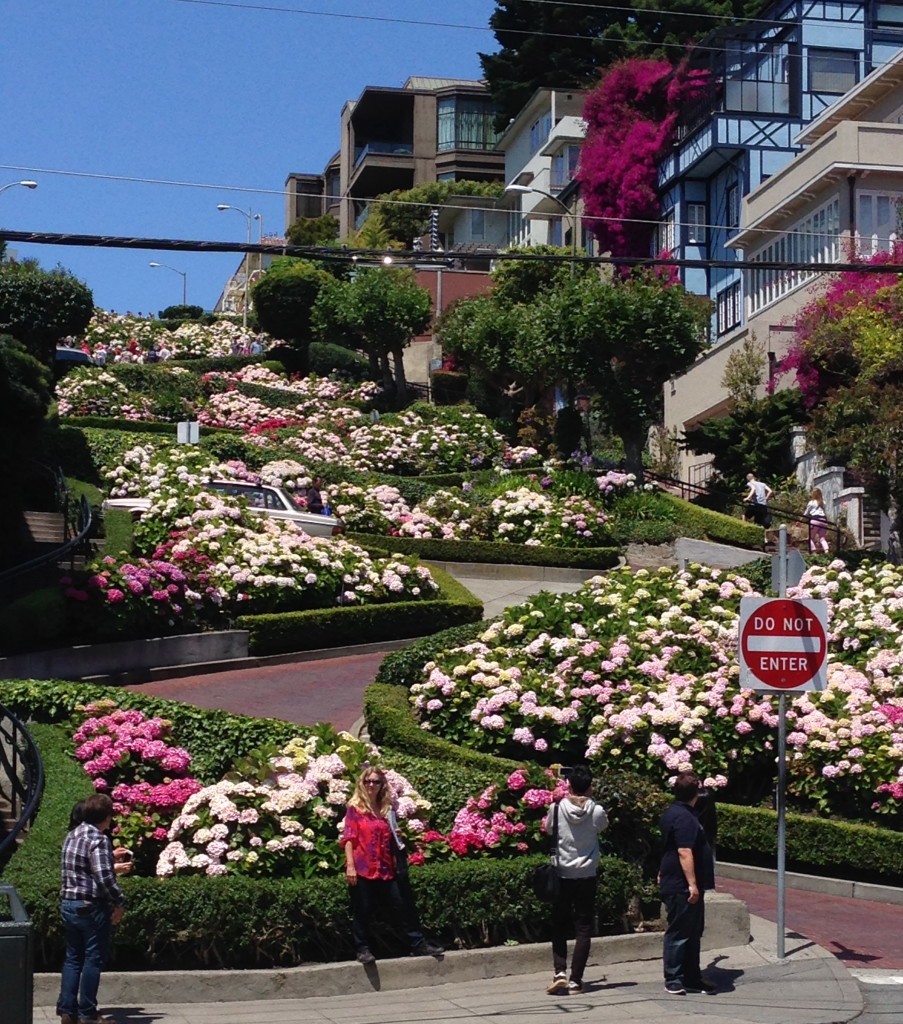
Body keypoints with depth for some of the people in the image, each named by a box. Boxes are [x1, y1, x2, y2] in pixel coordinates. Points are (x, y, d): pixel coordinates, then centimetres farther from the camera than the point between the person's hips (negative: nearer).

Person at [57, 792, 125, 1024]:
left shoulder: (72, 836, 9)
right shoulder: (98, 839, -17)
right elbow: (104, 877, -24)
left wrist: (112, 865, 28)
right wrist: (118, 902, -10)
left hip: (68, 903, 8)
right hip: (92, 908, -8)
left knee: (72, 958, 14)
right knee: (93, 959, 3)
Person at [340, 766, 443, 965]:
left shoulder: (387, 808, 15)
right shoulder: (354, 807, 0)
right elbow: (349, 837, -7)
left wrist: (398, 836, 3)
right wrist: (350, 866, -14)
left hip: (386, 868, 5)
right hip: (362, 868, -5)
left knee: (404, 906, 4)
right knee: (362, 911, 1)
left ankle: (419, 945, 11)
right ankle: (362, 949, 11)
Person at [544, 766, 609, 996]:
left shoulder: (557, 808, -8)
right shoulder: (597, 811, -7)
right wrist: (589, 799, 21)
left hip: (562, 875, 0)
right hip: (586, 876, 0)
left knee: (559, 926, 12)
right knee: (583, 929, 6)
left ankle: (560, 972, -5)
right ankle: (575, 981, 1)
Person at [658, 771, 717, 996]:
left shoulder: (672, 813, 14)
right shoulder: (684, 818, -19)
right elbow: (684, 852, -25)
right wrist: (692, 884, -25)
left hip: (675, 884, 11)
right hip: (681, 887, -11)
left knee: (693, 933, 15)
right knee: (678, 933, -4)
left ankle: (692, 978, 22)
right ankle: (673, 981, 1)